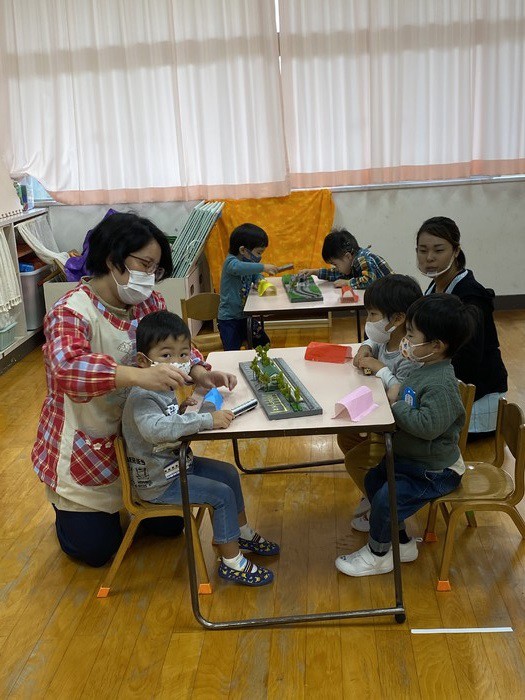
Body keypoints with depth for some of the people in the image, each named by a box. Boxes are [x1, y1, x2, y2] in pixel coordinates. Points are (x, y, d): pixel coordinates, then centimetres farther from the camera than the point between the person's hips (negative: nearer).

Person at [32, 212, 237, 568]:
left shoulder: (149, 303, -5)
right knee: (96, 549, 5)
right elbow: (68, 368, -45)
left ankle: (122, 503, 40)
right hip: (86, 449, -6)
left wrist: (200, 373, -24)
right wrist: (139, 375, -60)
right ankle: (68, 508, 36)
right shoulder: (72, 312, -26)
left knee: (171, 522, 14)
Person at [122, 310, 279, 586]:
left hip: (176, 463, 10)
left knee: (229, 473, 16)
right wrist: (207, 420, -43)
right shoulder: (142, 398, -28)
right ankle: (232, 563, 3)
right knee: (222, 494, -12)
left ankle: (243, 533, 35)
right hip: (158, 482, -10)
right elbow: (156, 428, -46)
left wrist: (182, 410, -1)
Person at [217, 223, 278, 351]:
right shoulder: (230, 262, -18)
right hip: (229, 319, -8)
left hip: (246, 316, 8)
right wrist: (262, 267, -43)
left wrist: (259, 281, -3)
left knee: (265, 345, 17)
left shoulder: (249, 263, 6)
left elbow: (256, 275, 22)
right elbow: (237, 268, -42)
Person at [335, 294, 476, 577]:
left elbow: (427, 425, -38)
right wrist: (395, 395, -5)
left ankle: (377, 555, 11)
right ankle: (402, 543, 26)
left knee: (386, 498, -16)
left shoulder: (441, 385, -29)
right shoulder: (424, 369, 1)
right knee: (373, 480, 15)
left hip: (435, 471, -10)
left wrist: (396, 404, -26)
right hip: (407, 457, 11)